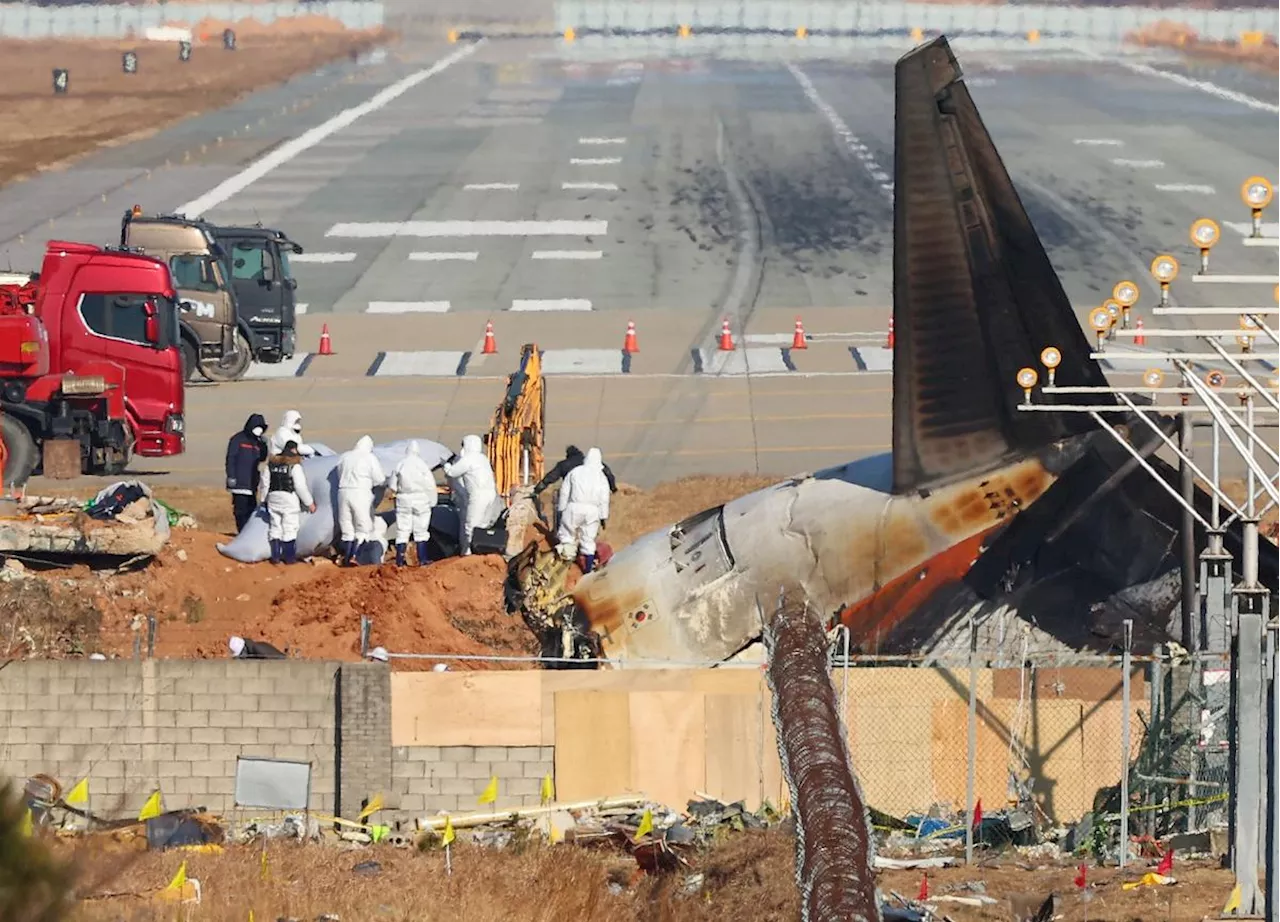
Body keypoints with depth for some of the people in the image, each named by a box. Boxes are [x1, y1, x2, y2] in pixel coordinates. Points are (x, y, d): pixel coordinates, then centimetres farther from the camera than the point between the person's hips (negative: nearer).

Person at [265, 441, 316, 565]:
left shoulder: (271, 464, 6)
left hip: (273, 498, 5)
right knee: (290, 529, 1)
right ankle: (289, 557, 3)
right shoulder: (294, 466, -11)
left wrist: (264, 500, 20)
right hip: (289, 498, -5)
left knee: (275, 528, 11)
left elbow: (265, 483, 10)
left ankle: (275, 556, 12)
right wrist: (310, 503, -3)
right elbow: (301, 487, -12)